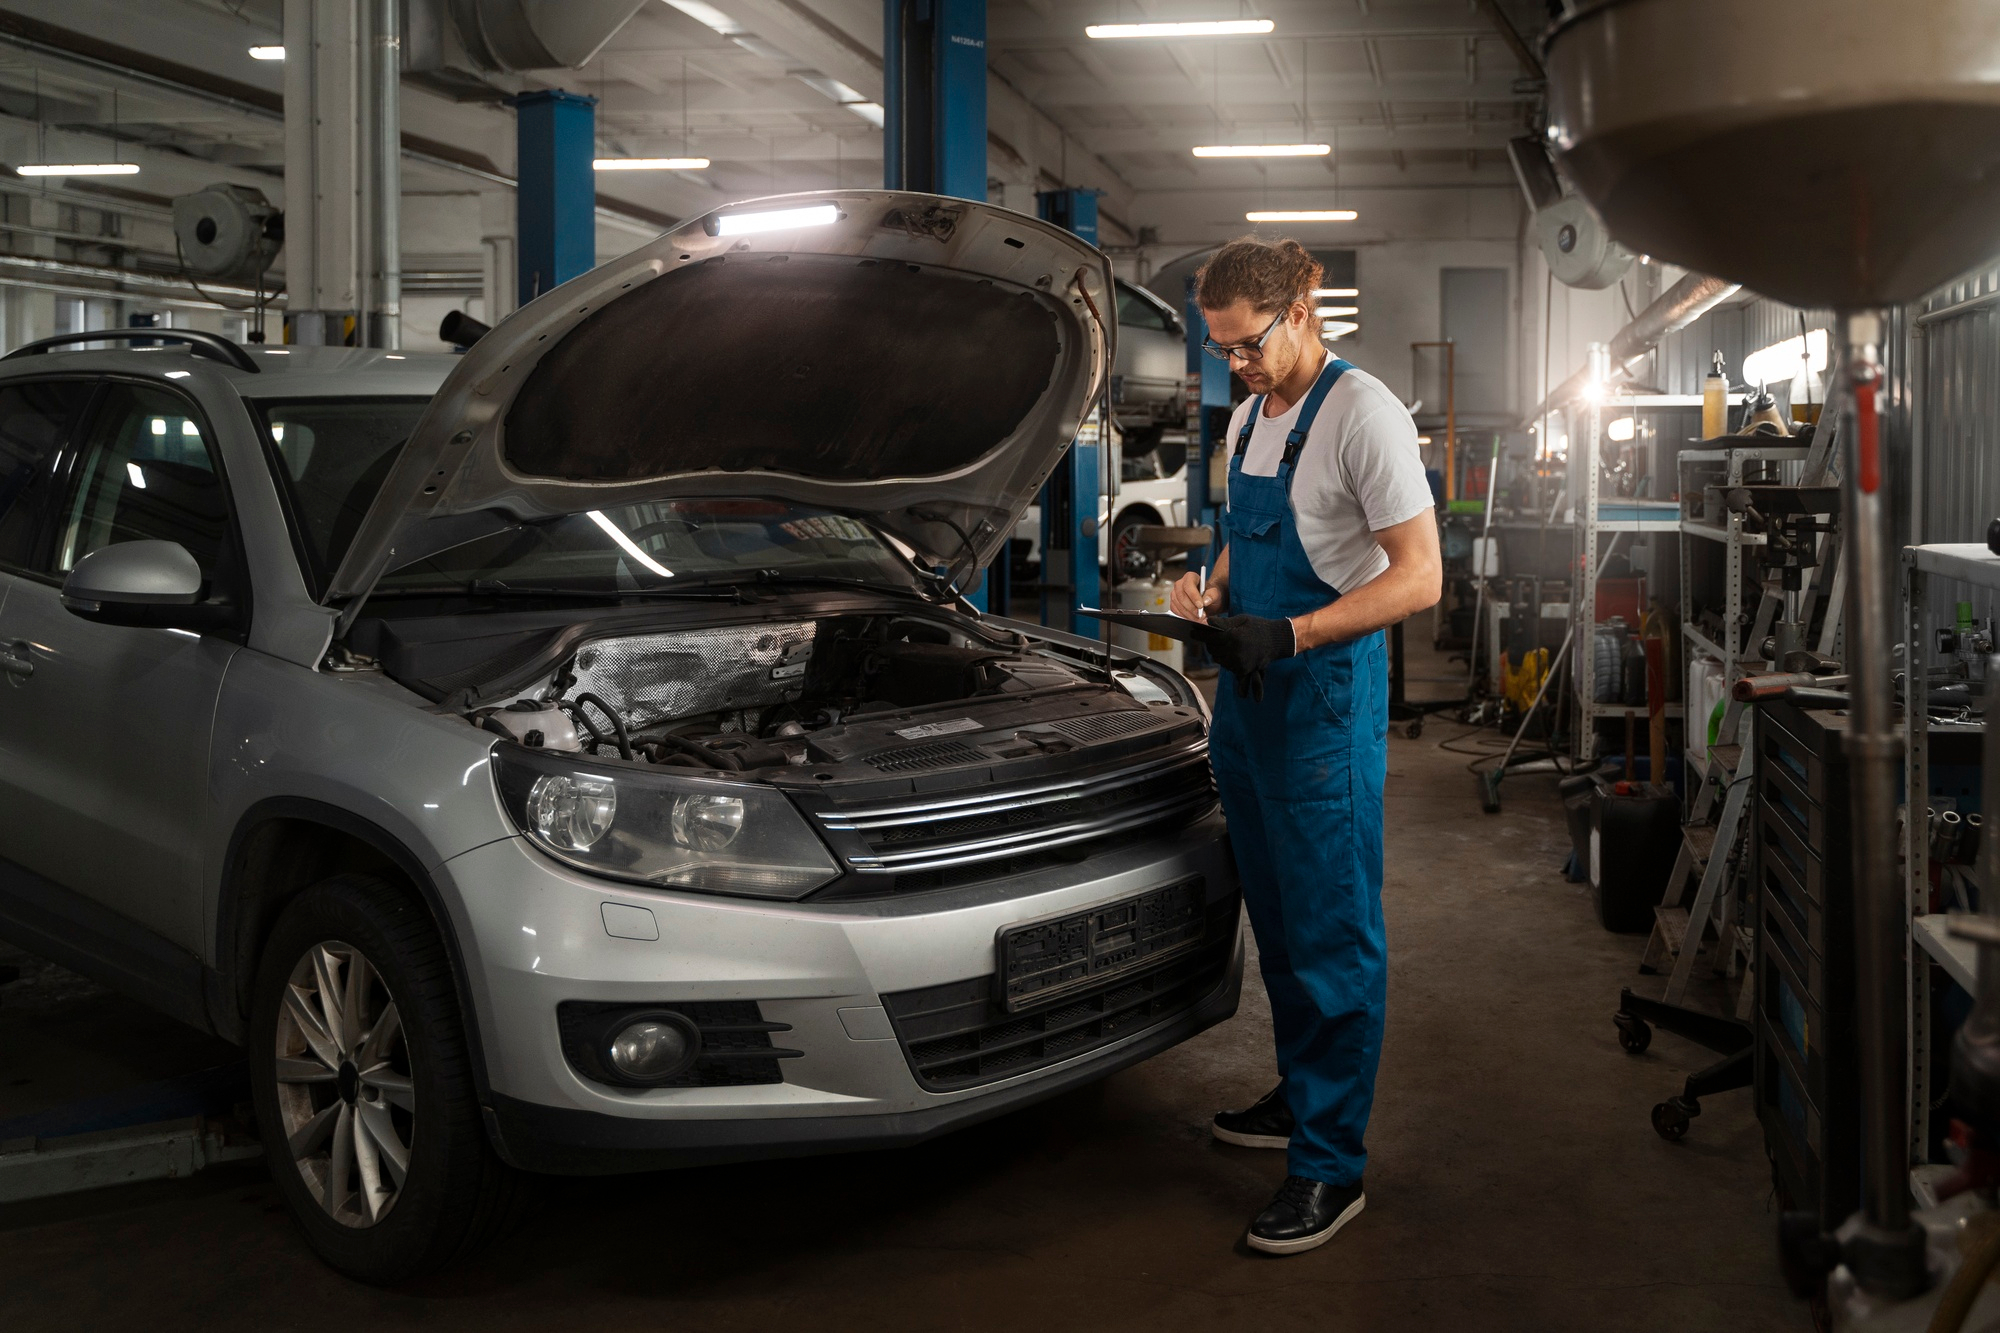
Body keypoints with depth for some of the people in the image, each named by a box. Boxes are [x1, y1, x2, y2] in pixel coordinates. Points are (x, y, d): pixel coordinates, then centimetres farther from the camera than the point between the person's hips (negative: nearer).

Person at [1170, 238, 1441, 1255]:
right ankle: (1300, 1096, 34)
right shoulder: (1250, 418, 13)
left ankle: (1331, 1165, 5)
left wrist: (1286, 636, -24)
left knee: (1333, 931, -3)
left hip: (1327, 695, -9)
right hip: (1248, 693, 9)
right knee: (1278, 919, 18)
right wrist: (1211, 592, 5)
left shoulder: (1361, 413, -14)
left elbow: (1419, 578, -18)